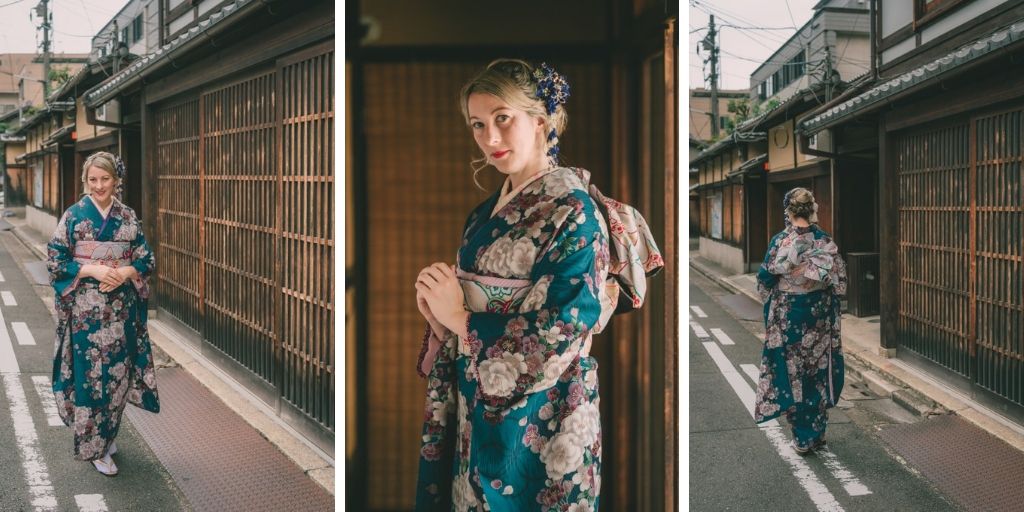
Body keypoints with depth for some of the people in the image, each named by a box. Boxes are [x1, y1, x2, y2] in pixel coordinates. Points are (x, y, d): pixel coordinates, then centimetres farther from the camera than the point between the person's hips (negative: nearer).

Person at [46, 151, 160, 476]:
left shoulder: (128, 218, 6)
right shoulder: (74, 216, -3)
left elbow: (146, 259, 8)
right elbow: (55, 260, -5)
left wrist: (125, 273, -12)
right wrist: (94, 270, -16)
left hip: (121, 308, 3)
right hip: (86, 311, -3)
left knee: (118, 372, 8)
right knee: (90, 374, -2)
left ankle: (108, 435, 26)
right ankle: (94, 447, 9)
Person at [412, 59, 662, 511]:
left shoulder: (573, 209, -15)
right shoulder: (487, 212, 9)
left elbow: (565, 330, -22)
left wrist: (460, 318, -14)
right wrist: (438, 314, -7)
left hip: (535, 414, -7)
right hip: (475, 406, 7)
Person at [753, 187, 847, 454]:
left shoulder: (779, 242, -11)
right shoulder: (825, 241, -5)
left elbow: (765, 281, -5)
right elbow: (839, 282, -2)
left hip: (787, 315, -2)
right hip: (820, 316, 2)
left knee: (792, 373, 7)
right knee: (819, 372, 14)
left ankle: (802, 438, 8)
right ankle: (817, 433, 21)